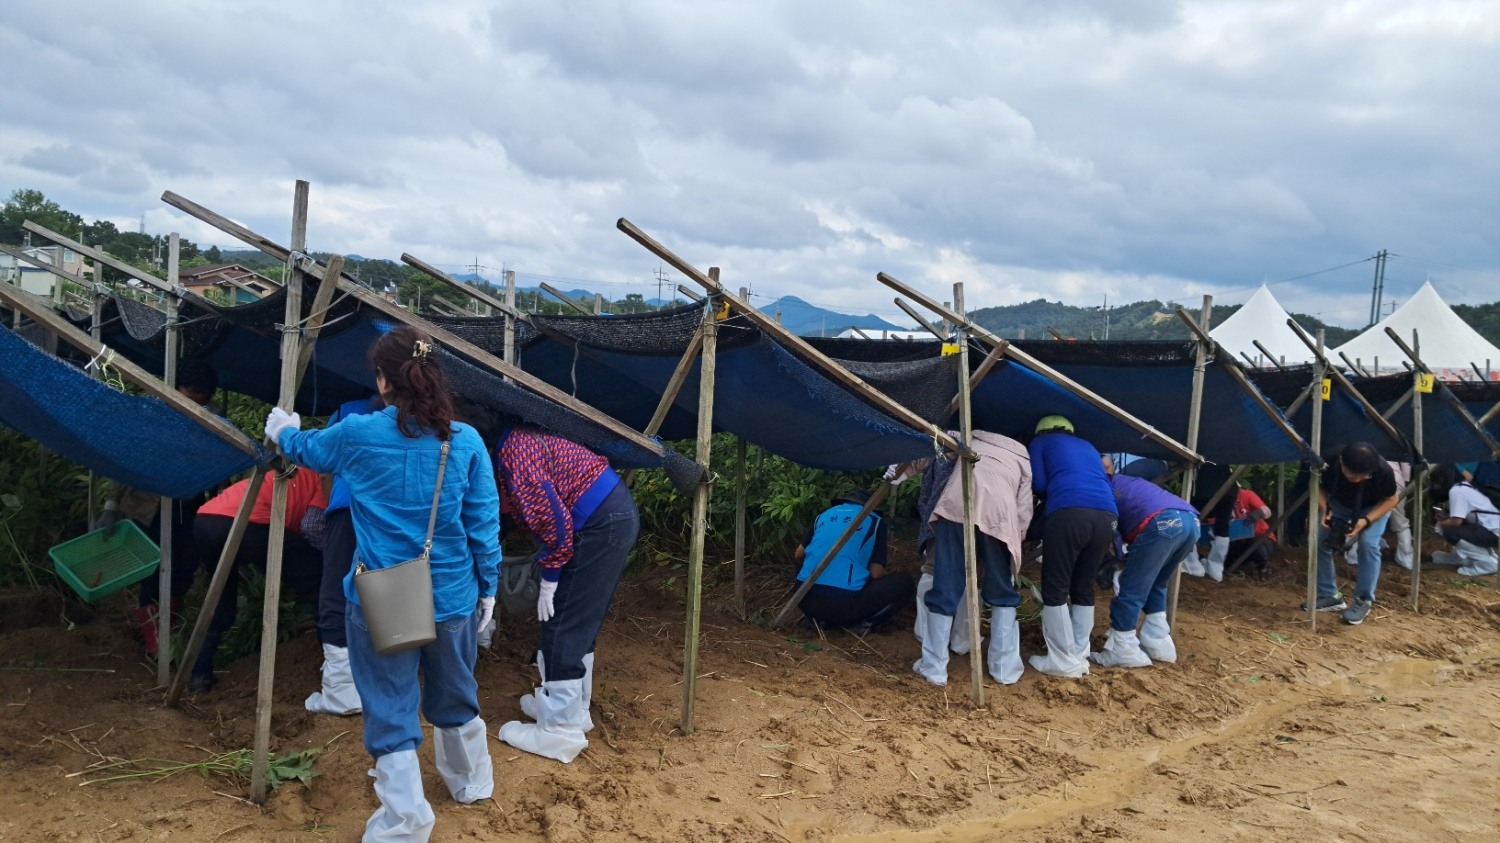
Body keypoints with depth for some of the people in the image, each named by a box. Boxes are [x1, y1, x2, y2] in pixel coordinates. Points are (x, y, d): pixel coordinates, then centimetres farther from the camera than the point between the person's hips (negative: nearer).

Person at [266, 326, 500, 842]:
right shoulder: (465, 441, -7)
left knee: (390, 709, 7)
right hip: (452, 595, 2)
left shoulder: (357, 435, -8)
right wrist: (488, 586, 8)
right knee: (455, 696, 23)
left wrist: (284, 431, 38)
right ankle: (470, 782, 42)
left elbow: (305, 449, 16)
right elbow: (484, 523, -4)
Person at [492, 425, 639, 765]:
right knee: (579, 622, 19)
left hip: (601, 524, -10)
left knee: (563, 625, -3)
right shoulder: (517, 438, 14)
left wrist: (549, 579, -12)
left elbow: (553, 518, -19)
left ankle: (560, 731, 3)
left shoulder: (513, 451, -16)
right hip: (615, 515, 10)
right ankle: (572, 708, 30)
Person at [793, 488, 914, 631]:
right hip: (844, 605, -4)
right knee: (904, 581, 14)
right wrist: (887, 574, 27)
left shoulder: (825, 514, 20)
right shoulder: (875, 521, 8)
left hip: (807, 602, 4)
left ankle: (821, 618, 12)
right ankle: (864, 622, -2)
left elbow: (799, 555, 29)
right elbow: (876, 574, 4)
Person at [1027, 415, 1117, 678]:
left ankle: (1064, 662, 4)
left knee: (1055, 590, 4)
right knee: (1084, 588, 17)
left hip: (1069, 514, -5)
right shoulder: (1088, 446, 35)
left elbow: (1038, 484, 11)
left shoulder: (1041, 442, 22)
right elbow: (1107, 485, 26)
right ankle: (1079, 658, 18)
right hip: (1107, 516, 5)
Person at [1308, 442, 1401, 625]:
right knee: (1319, 540, -13)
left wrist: (1366, 520, -33)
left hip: (1374, 507, -2)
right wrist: (1324, 509, -31)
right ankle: (1329, 595, 3)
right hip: (1339, 504, 2)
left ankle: (1364, 601, -10)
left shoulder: (1383, 470, -38)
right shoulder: (1330, 460, -35)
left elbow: (1391, 500, -19)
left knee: (1368, 543, -25)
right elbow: (1318, 485, -13)